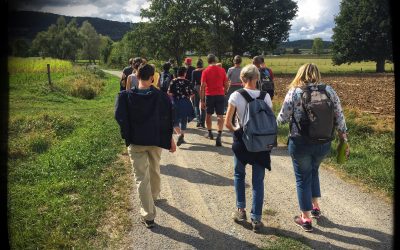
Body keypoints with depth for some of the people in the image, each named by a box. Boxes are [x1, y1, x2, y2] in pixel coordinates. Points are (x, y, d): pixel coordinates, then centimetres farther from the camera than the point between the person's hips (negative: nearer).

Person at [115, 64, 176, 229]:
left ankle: (148, 216, 0)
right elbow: (168, 120, -4)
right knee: (154, 170, 26)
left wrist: (128, 135, -5)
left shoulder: (126, 96, -11)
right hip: (156, 140, 2)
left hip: (136, 141, -2)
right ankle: (154, 195, 51)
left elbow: (120, 117, -19)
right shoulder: (161, 96, -8)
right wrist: (170, 139, 6)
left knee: (141, 177, 2)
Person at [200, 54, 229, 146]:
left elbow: (202, 86, -9)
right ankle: (219, 135, -17)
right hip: (220, 95, 0)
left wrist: (202, 100, -6)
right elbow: (226, 85, 3)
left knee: (208, 115, 19)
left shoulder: (205, 71, -6)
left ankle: (210, 133, 30)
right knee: (220, 116, -1)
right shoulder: (222, 70, -1)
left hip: (209, 95, 0)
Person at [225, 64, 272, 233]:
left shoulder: (236, 96, -9)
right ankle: (256, 219, 12)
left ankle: (241, 210, 23)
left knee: (239, 174, 23)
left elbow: (227, 123, -10)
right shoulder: (265, 96, -4)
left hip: (241, 139, -1)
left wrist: (236, 131, 9)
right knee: (258, 180, 10)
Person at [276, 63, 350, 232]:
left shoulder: (294, 93, -10)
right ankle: (315, 207, 36)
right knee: (313, 171, 29)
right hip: (324, 143, 4)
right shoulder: (329, 91, -1)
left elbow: (282, 118, -6)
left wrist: (276, 119, 17)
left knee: (303, 178, 12)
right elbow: (339, 118, 1)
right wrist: (344, 140, 11)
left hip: (301, 143, -3)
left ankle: (306, 219, 21)